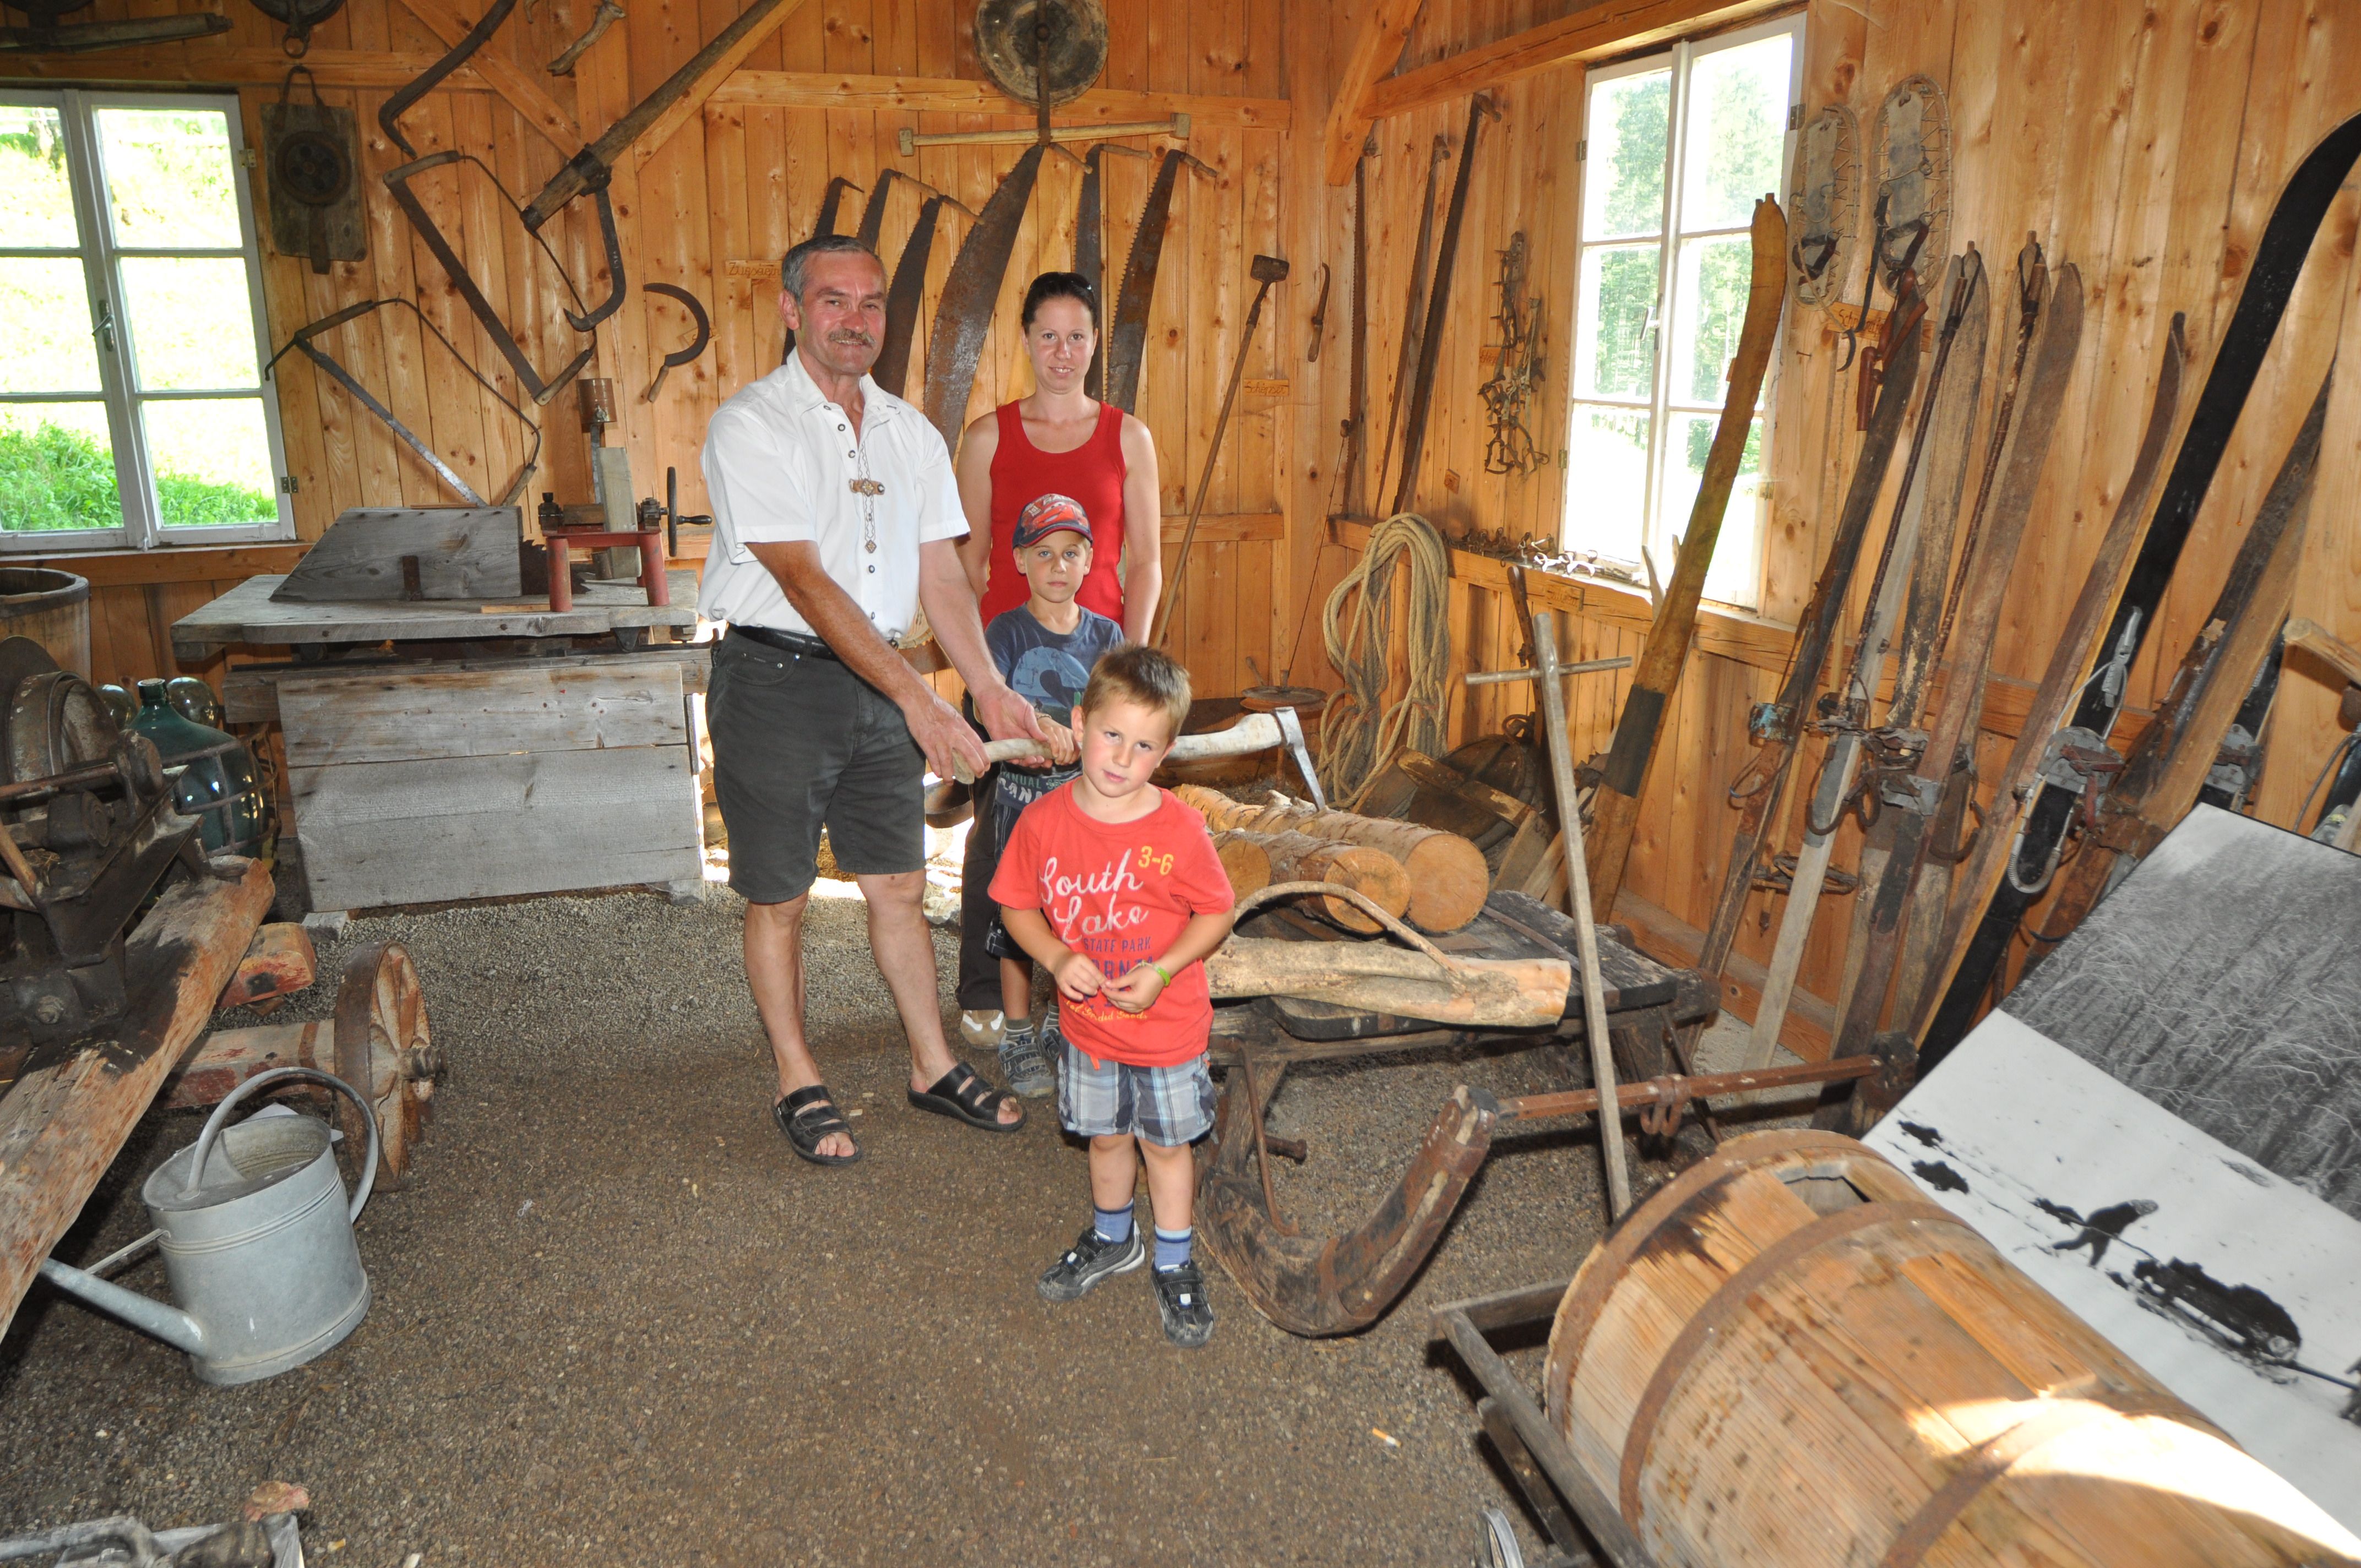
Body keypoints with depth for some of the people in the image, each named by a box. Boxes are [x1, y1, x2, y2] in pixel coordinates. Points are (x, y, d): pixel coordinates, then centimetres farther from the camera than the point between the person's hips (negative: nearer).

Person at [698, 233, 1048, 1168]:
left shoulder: (911, 433, 9)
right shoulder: (750, 425, -11)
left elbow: (939, 574, 7)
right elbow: (805, 580, -20)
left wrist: (989, 688, -6)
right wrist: (916, 696, -25)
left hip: (880, 684, 5)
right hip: (777, 680, -5)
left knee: (898, 885, 13)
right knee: (778, 900, 7)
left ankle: (933, 1068, 27)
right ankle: (798, 1085, 25)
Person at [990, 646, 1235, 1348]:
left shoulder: (1178, 829, -20)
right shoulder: (1043, 820, -13)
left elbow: (1217, 912, -10)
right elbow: (1017, 905, -1)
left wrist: (1164, 970, -22)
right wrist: (1057, 958, -18)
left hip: (1168, 1026, -2)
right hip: (1087, 1024, 3)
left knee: (1166, 1142, 15)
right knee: (1106, 1136, 23)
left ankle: (1174, 1265, 36)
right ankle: (1112, 1239, 49)